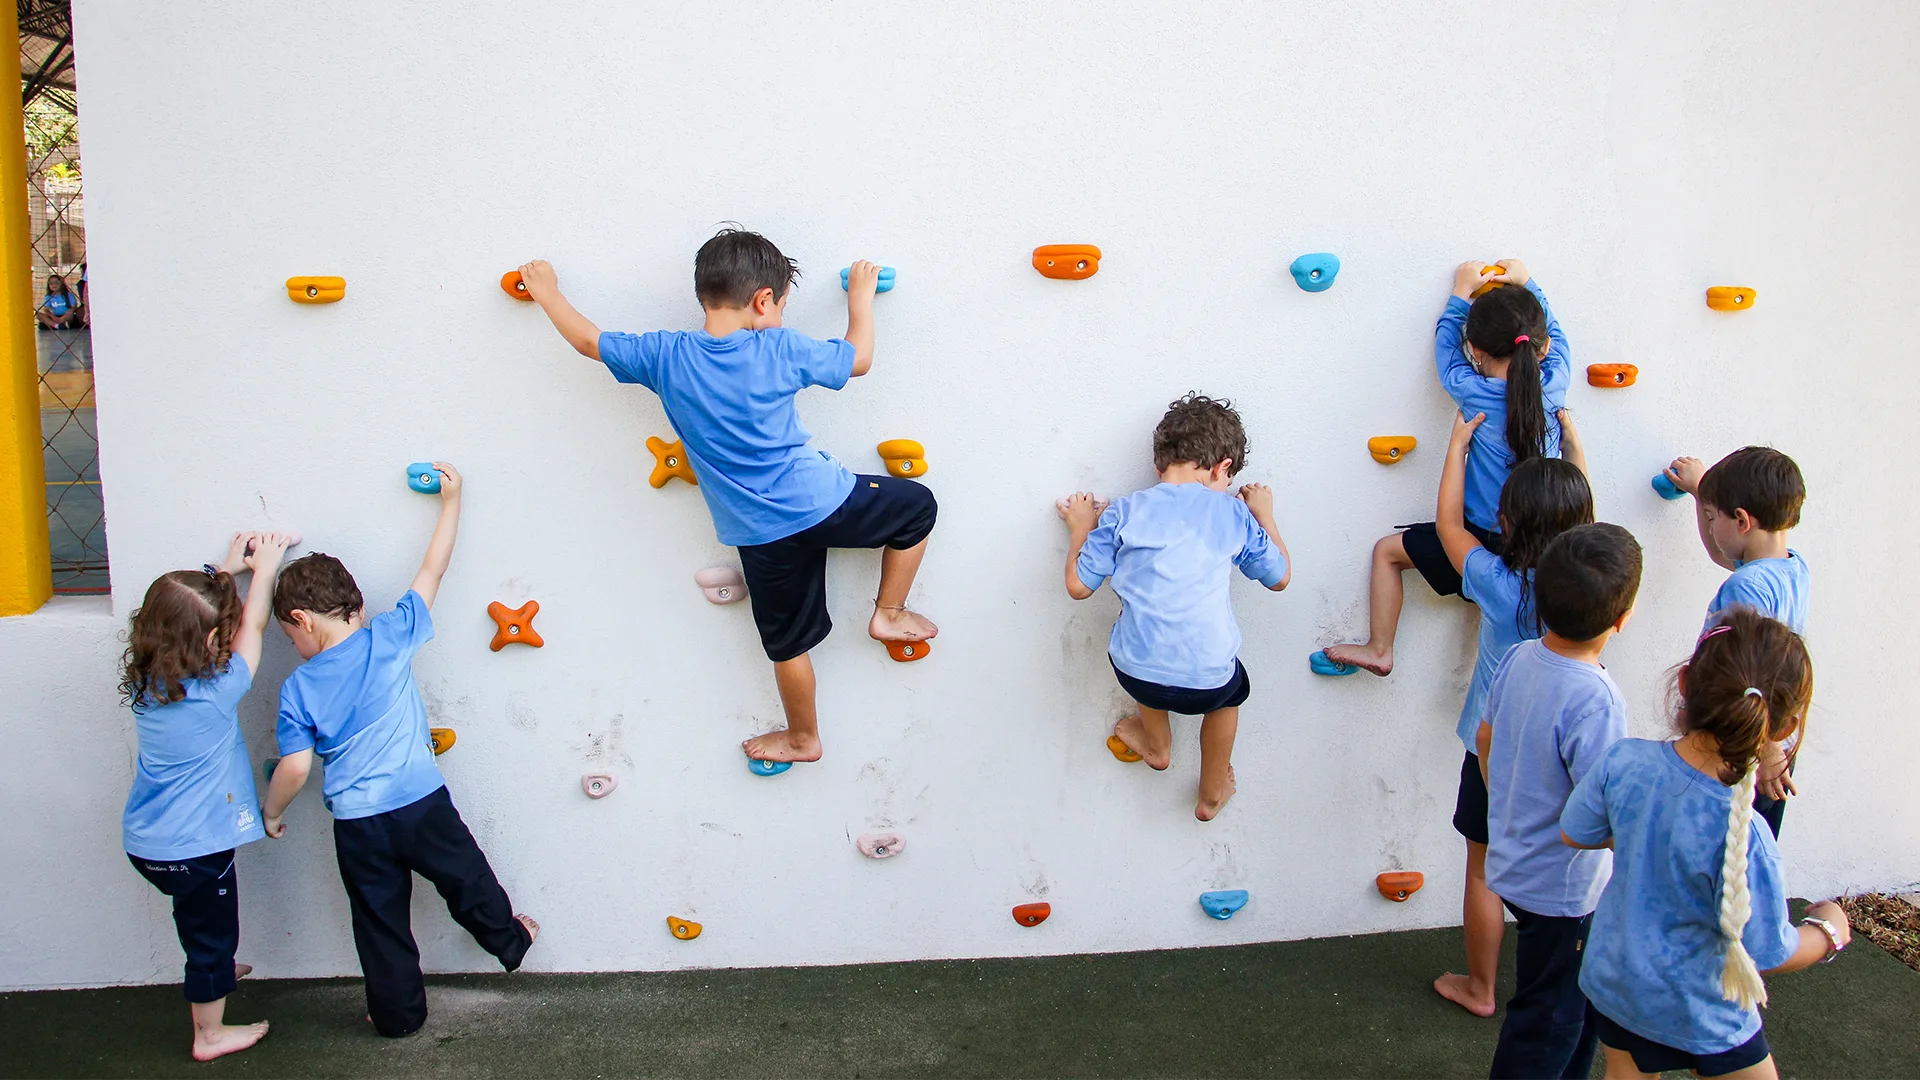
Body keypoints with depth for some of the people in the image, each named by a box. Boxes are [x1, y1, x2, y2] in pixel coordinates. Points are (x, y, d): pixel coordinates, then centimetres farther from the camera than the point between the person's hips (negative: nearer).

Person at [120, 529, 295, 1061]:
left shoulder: (145, 680, -5)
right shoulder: (216, 693, -25)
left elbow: (182, 610, 11)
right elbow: (253, 626, -11)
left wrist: (229, 568, 16)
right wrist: (265, 566, 2)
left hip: (147, 840, 8)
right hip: (194, 846, -7)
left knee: (200, 921, 32)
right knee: (211, 933, 11)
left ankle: (212, 972, 55)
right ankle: (209, 1034, 26)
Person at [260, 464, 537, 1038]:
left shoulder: (297, 689, -8)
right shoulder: (390, 637, -8)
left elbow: (295, 767, -9)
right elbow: (432, 570, 0)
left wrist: (271, 812, 10)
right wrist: (450, 500, 9)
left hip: (357, 824, 0)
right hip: (422, 801, 1)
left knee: (380, 920, 15)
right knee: (466, 879, 23)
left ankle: (398, 1012, 27)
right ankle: (508, 939, 44)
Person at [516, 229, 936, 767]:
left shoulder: (666, 356, -4)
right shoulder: (780, 349, -8)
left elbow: (589, 340, 11)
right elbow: (858, 358, 7)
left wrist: (547, 292, 27)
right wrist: (861, 295, 22)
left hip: (759, 534, 3)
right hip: (822, 501, -2)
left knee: (788, 640, 18)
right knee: (916, 505, 21)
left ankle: (803, 738, 34)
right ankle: (889, 614, 22)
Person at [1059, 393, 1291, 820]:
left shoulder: (1124, 512, 1)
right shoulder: (1234, 513, 3)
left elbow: (1078, 585, 5)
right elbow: (1280, 577, 17)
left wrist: (1081, 529, 22)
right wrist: (1264, 515, 32)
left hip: (1134, 675, 1)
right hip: (1206, 684, 0)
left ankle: (1157, 744, 55)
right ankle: (1212, 793, 50)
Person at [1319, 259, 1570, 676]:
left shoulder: (1473, 392, -16)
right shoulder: (1555, 384, -10)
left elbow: (1446, 344, 5)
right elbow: (1555, 336, 13)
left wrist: (1462, 292, 19)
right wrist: (1526, 284, 23)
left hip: (1484, 541, -3)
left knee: (1388, 550, 14)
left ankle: (1379, 649, 21)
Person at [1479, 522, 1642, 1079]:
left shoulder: (1518, 659, -6)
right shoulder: (1594, 700, -30)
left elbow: (1486, 739, 10)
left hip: (1514, 862, 8)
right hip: (1562, 888, -8)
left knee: (1580, 995, 25)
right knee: (1550, 1018, 9)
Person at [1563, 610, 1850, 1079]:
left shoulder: (1625, 760, -22)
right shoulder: (1742, 838, -35)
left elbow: (1574, 833, -4)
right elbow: (1770, 954, -21)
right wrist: (1829, 929, -1)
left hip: (1613, 982, 5)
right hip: (1699, 1013, -5)